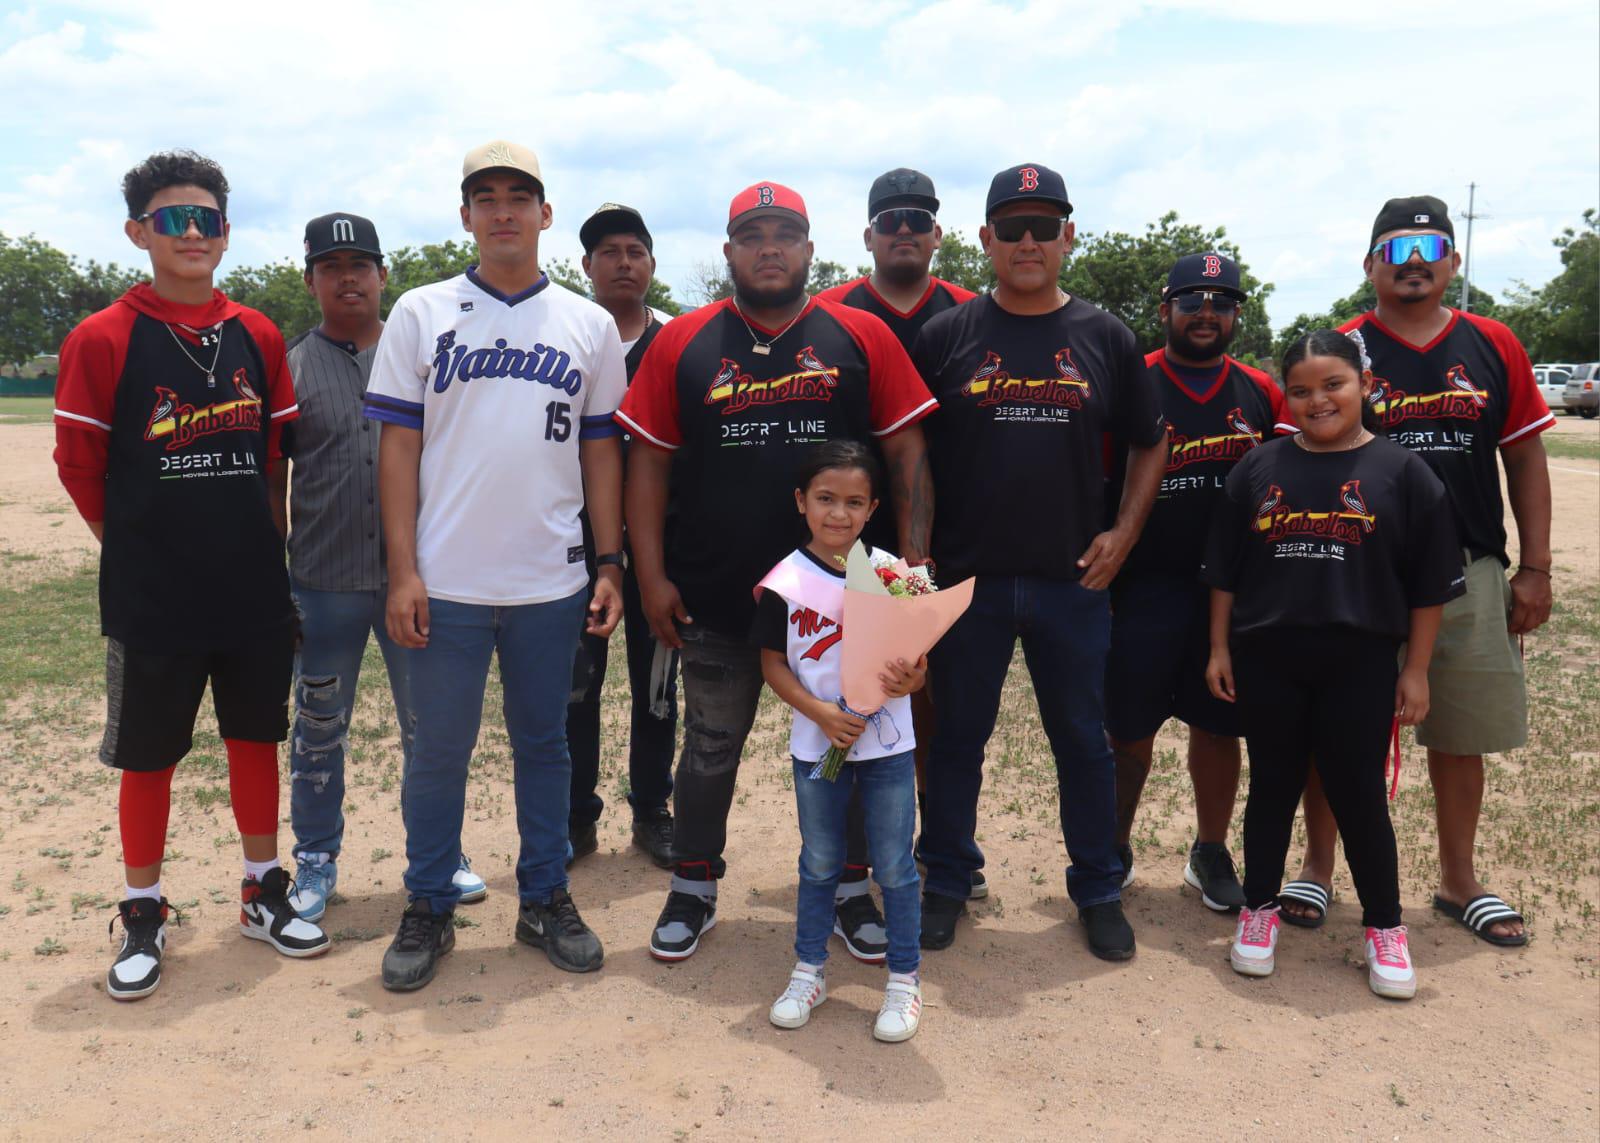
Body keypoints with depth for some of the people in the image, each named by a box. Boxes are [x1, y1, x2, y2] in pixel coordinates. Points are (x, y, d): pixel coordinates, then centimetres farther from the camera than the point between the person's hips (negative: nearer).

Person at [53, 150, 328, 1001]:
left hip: (254, 591, 3)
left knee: (256, 739, 13)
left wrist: (255, 538, 6)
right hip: (151, 600, -3)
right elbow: (79, 466, -2)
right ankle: (143, 915, 26)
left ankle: (263, 892, 29)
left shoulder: (258, 337, 3)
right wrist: (142, 546, 3)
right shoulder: (102, 339, -7)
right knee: (148, 757, 9)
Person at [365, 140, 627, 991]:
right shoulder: (421, 314, 3)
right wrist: (403, 570, -7)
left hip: (551, 583, 1)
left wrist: (611, 563, 2)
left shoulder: (589, 325, 7)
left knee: (543, 744, 12)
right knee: (438, 750, 8)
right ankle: (429, 908, 24)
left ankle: (546, 898, 27)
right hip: (446, 582, -1)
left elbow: (601, 449, 9)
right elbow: (399, 445, 0)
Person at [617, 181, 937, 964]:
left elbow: (907, 454, 0)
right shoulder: (683, 345, 1)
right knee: (710, 750, 14)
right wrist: (651, 576, -4)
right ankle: (693, 893, 32)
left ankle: (850, 892, 32)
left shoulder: (862, 338, 0)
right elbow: (649, 463, 1)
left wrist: (913, 561, -8)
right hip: (715, 597, 0)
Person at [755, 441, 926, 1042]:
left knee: (895, 866, 8)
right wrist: (821, 712, -17)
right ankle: (809, 972, 32)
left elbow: (918, 657, -1)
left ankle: (904, 980, 25)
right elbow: (773, 663, -3)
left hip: (888, 744, 0)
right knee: (819, 863, 15)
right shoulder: (786, 580, -6)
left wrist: (909, 680, -24)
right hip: (817, 744, 0)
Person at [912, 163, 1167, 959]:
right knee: (957, 737, 10)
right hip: (967, 577, -1)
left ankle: (1098, 890, 27)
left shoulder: (1105, 339, 6)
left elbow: (1148, 445, 13)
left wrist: (1123, 534, 1)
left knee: (1083, 740, 11)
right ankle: (947, 883, 26)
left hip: (1072, 580, 1)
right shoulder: (946, 336, 2)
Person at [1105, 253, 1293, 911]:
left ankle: (1210, 854, 28)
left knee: (1219, 726, 11)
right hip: (1144, 586, -2)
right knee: (1129, 728, 6)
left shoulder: (1261, 395, 8)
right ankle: (1114, 849, 25)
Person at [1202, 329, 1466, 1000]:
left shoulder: (1400, 472, -2)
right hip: (1266, 659, 2)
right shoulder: (1257, 470, 4)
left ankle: (1384, 927, 23)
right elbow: (1224, 570, 8)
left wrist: (1415, 670, -1)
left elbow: (1429, 584, 1)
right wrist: (1219, 649, 5)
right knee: (1273, 785, 12)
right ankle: (1260, 909, 27)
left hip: (1361, 663, -2)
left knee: (1359, 793, 5)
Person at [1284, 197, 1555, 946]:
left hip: (1470, 574, 3)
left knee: (1460, 732, 12)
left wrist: (1534, 568, 5)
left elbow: (1525, 460, 9)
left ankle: (1459, 881, 29)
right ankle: (1317, 870, 22)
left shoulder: (1493, 347, 6)